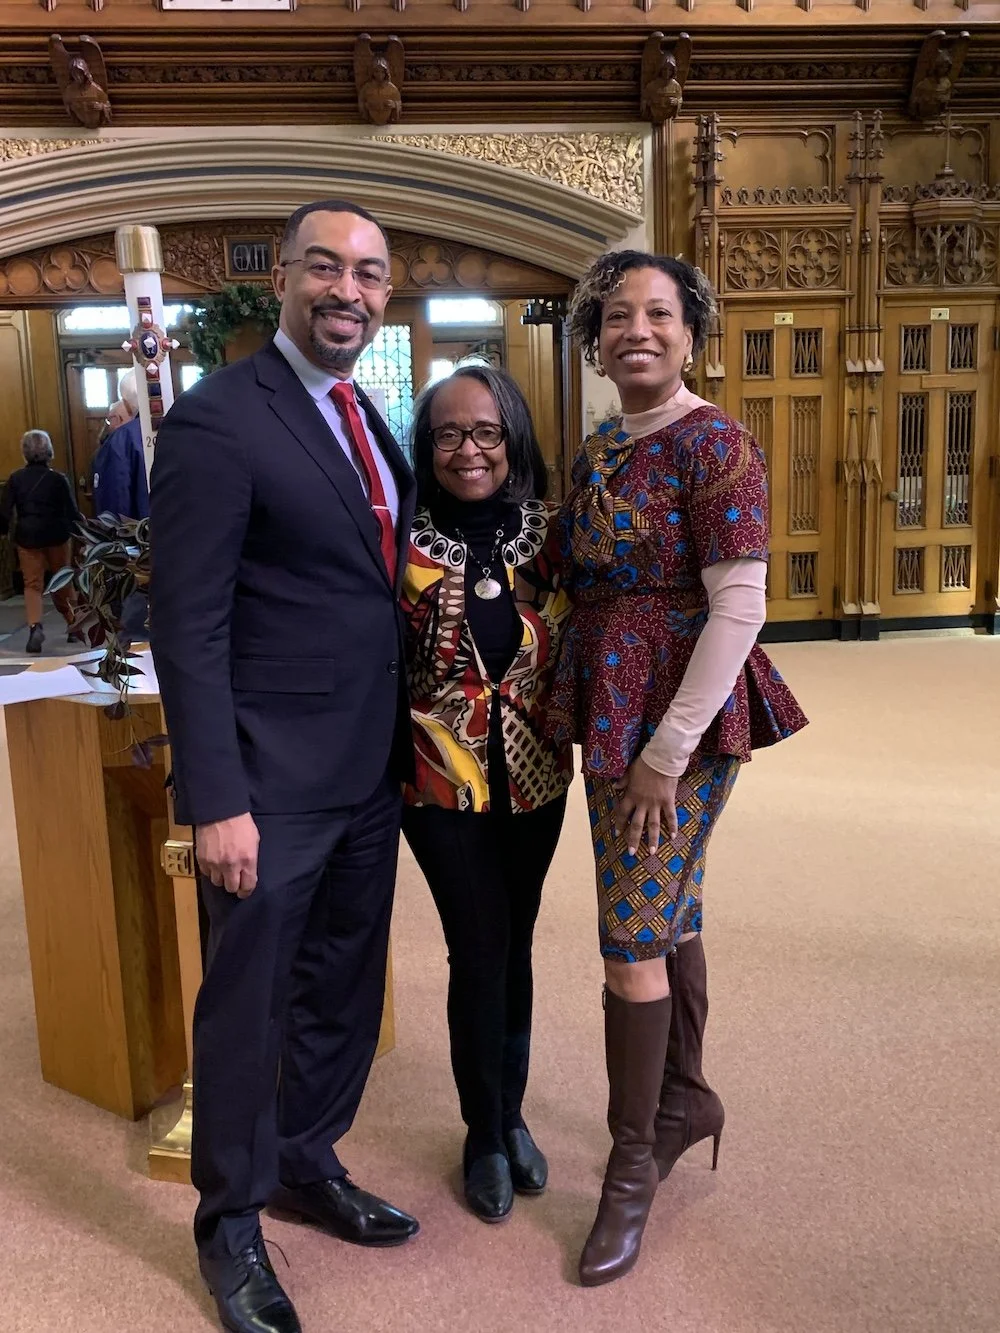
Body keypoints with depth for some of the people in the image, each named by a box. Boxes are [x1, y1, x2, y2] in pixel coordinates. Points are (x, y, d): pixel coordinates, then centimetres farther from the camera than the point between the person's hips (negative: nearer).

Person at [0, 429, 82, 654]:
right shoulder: (58, 479, -7)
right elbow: (72, 511, -5)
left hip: (27, 537, 0)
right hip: (57, 536, 0)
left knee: (32, 584, 2)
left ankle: (35, 626, -20)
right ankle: (74, 626, 22)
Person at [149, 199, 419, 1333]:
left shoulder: (365, 422, 12)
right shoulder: (217, 419, -13)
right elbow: (187, 628, -16)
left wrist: (401, 745, 11)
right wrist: (215, 801, -19)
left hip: (368, 770, 8)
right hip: (272, 781, -7)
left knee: (343, 990, 20)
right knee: (247, 1005, 10)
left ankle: (309, 1164, 42)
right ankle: (231, 1219, 32)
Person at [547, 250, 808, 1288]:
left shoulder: (714, 445, -13)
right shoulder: (596, 454, 11)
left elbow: (739, 607, -18)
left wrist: (666, 753, -19)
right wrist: (608, 731, 8)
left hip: (681, 719, -7)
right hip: (611, 712, 7)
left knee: (632, 936, -2)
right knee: (669, 911, 19)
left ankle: (633, 1163, 17)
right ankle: (686, 1097, 38)